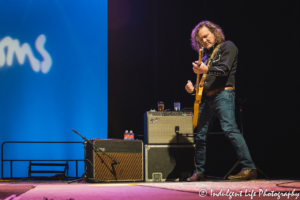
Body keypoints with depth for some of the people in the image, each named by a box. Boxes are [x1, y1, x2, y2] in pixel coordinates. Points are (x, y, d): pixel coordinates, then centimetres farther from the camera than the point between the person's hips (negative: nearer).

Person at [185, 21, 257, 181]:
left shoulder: (227, 46, 2)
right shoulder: (206, 55, 23)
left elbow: (224, 69, -14)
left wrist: (206, 70, -31)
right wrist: (193, 89, 7)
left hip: (223, 94, -8)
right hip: (206, 96, 8)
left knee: (230, 129, -22)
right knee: (200, 135, 8)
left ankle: (249, 168, -24)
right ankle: (199, 172, 19)